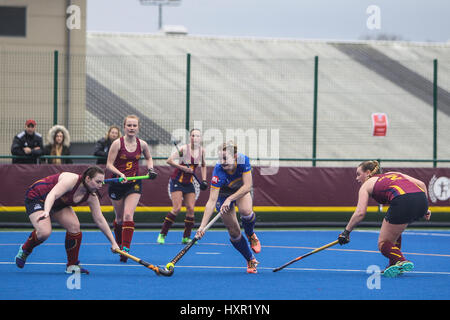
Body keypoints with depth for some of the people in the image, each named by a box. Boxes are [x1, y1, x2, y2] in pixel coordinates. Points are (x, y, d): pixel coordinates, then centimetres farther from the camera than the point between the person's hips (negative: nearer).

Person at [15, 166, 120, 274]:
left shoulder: (91, 197, -12)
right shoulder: (71, 180, -33)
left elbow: (100, 220, -5)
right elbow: (52, 195, -45)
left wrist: (113, 242, -7)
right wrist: (46, 212, -64)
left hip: (58, 204, 7)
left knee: (74, 226, -14)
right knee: (44, 232, -27)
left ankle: (72, 265, -1)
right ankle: (24, 250, 3)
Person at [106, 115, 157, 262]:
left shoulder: (142, 144, 0)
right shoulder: (117, 143, -10)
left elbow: (149, 158, 21)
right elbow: (109, 164, -11)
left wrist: (150, 169, 3)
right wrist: (120, 174, -27)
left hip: (134, 184, 1)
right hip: (117, 184, -1)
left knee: (128, 215, -16)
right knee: (119, 217, 11)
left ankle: (125, 250, -20)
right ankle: (118, 244, 36)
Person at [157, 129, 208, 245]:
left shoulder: (201, 150, 1)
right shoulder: (184, 149, -17)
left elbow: (203, 165, 18)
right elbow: (169, 160, -23)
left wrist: (204, 180, 9)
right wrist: (183, 168, -27)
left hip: (189, 183, 5)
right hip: (177, 181, -5)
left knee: (191, 209, -3)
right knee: (177, 209, -14)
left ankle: (186, 237, 7)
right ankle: (162, 235, -5)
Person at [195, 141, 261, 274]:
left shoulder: (243, 160, -30)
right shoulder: (218, 171, -35)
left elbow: (247, 186, -28)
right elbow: (212, 201, -38)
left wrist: (230, 199, -40)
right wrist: (202, 226, -46)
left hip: (242, 190, 1)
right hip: (224, 192, -1)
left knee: (245, 211, -32)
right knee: (234, 232, -6)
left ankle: (251, 235, 0)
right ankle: (251, 261, 15)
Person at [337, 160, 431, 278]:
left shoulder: (367, 185, 20)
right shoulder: (393, 174, 35)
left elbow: (360, 213, 8)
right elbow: (421, 184, 25)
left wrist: (346, 232, 17)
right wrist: (424, 209, 26)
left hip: (403, 201, -6)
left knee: (383, 243, 7)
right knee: (393, 233, 31)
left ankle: (402, 261, -19)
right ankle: (394, 265, 25)